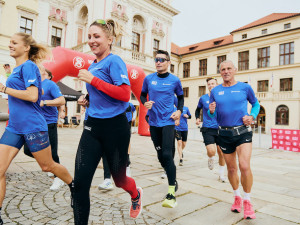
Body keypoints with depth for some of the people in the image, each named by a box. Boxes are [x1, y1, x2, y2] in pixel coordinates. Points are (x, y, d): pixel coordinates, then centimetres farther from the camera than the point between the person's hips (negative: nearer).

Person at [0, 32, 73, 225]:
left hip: (32, 126, -8)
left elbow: (33, 95, -21)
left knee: (48, 166, 7)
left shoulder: (28, 66, -10)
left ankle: (75, 187, 33)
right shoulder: (17, 69, 17)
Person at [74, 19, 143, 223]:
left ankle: (136, 195, 49)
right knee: (80, 183, -2)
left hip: (115, 127, -6)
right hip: (93, 126, 6)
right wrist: (90, 100, 11)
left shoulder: (114, 61, -9)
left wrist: (92, 80, -20)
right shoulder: (93, 65, 14)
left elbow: (125, 94, -21)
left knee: (119, 178, 14)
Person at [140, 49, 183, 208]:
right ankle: (173, 181, 34)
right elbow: (143, 94, 15)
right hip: (154, 122, 3)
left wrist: (179, 111, -1)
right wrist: (145, 103, -7)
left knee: (167, 154, -14)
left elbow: (180, 97, 14)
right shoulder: (148, 79, 4)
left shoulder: (175, 80, 1)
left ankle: (171, 193, -5)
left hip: (168, 122, -3)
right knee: (161, 156, 11)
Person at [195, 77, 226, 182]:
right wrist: (197, 118, 3)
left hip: (220, 129, 1)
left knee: (221, 153, 6)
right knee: (211, 151, -19)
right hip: (208, 129, -1)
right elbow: (198, 109, 21)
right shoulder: (203, 98, 4)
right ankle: (211, 159, 20)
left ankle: (221, 174, 28)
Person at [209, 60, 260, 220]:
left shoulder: (244, 87, 1)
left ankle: (247, 201, 8)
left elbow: (255, 104, 15)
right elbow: (212, 114, 9)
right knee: (231, 168, 12)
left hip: (243, 132, -2)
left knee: (244, 166, -16)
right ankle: (237, 197, 34)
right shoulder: (215, 91, 4)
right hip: (224, 134, 2)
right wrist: (211, 111, -14)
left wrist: (252, 116, -4)